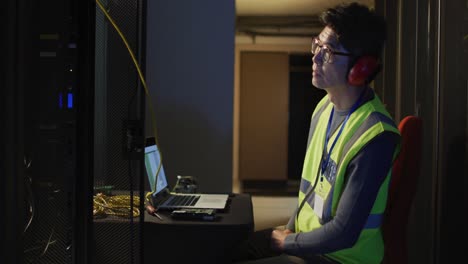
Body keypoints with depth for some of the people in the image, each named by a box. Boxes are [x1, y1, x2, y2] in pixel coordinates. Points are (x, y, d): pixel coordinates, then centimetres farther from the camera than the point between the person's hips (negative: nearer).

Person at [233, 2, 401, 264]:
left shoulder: (375, 137, -26)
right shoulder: (325, 107, 3)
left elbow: (343, 234, -24)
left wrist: (286, 241, -12)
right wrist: (290, 229, 4)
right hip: (305, 237, 8)